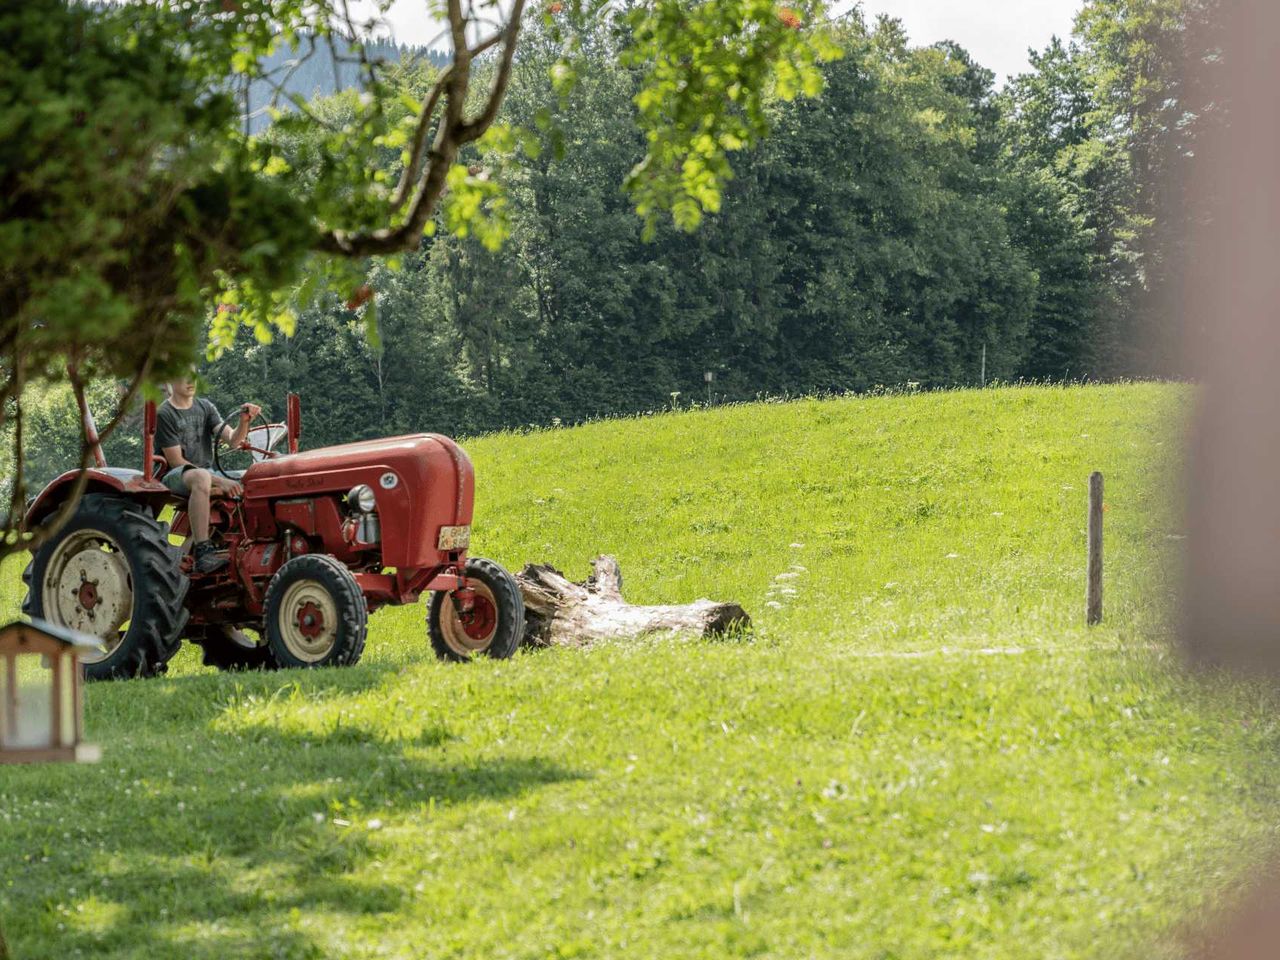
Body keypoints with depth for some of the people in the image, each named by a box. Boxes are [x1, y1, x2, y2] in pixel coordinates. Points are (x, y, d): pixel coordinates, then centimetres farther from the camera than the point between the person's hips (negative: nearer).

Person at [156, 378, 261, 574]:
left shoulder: (205, 407, 12)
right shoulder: (163, 414, -7)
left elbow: (232, 440, 1)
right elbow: (176, 461, -13)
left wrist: (244, 421, -22)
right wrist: (219, 481, -21)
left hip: (207, 472, 6)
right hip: (174, 477, -6)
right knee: (201, 477, -41)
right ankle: (203, 552, -48)